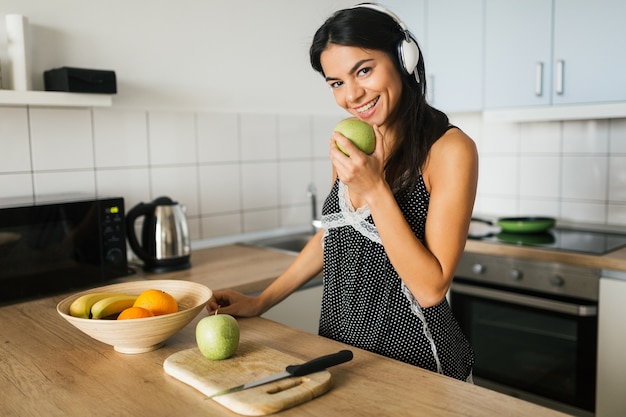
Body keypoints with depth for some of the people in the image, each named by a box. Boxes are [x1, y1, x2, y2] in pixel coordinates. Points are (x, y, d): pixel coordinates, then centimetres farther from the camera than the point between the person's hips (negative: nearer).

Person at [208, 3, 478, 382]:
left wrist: (375, 190, -26)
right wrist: (261, 301, 8)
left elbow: (431, 288, -20)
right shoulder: (352, 145, 0)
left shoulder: (450, 149, -18)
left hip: (415, 364, -5)